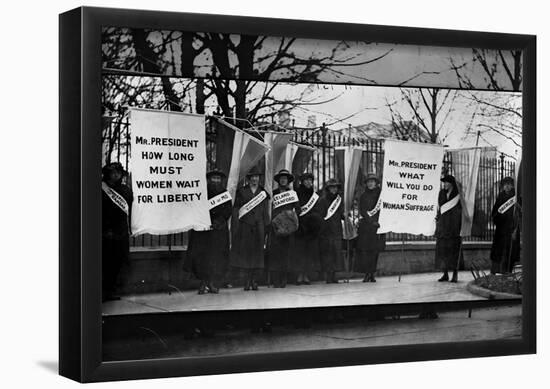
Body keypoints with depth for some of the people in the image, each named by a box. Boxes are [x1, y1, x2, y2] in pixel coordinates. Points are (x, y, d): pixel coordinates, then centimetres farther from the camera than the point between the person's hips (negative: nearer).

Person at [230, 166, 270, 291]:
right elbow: (235, 209, 4)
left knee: (257, 252, -1)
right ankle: (248, 279, 4)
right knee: (245, 251, -4)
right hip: (245, 225, -2)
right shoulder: (241, 191, 8)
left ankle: (254, 279, 5)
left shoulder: (263, 192, 14)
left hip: (259, 226, 2)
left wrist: (267, 228, 8)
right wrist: (235, 227, -5)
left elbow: (265, 212, 15)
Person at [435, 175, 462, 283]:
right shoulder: (441, 193, 10)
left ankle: (455, 274, 0)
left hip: (454, 226, -4)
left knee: (453, 250, -6)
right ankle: (445, 274, 7)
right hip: (443, 225, 5)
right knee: (442, 249, 1)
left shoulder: (458, 195, -3)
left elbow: (462, 211, -3)